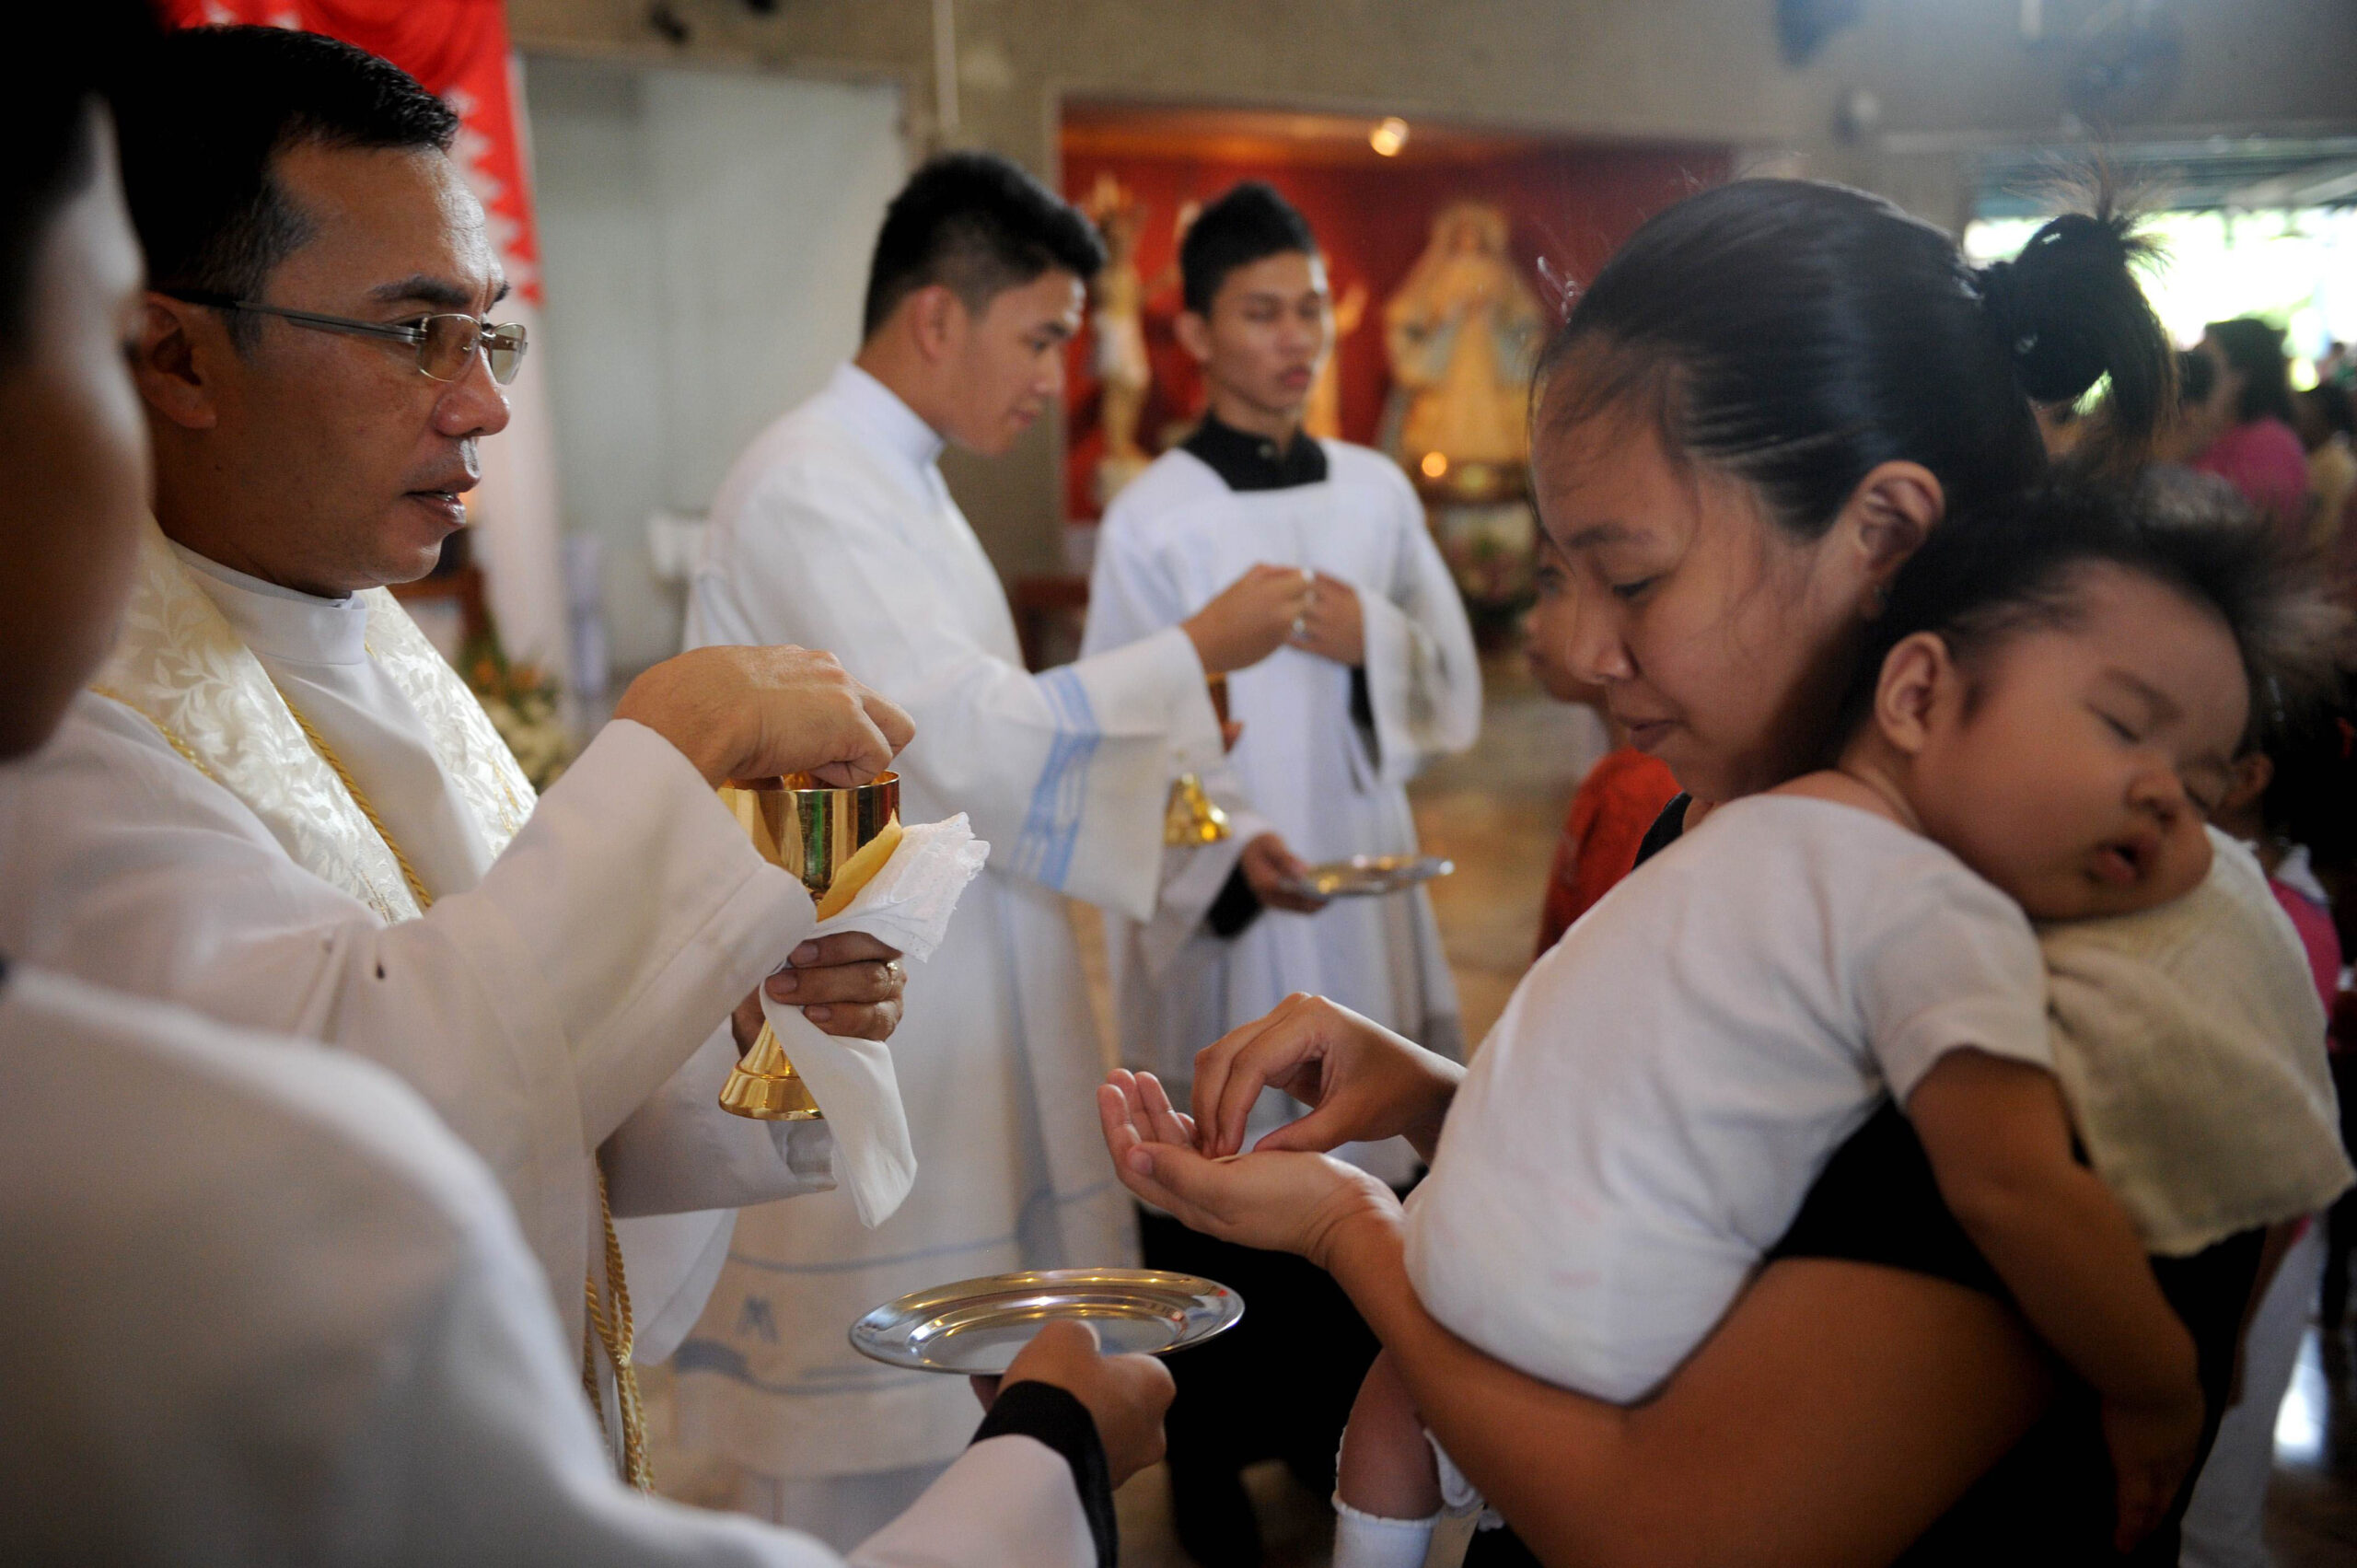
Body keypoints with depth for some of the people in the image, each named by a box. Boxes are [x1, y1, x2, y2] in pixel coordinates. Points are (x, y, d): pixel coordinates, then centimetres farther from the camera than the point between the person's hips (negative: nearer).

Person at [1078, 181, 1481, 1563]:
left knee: (1360, 1161, 11)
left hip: (1366, 890, 4)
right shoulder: (1152, 520, -7)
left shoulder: (1379, 492, 5)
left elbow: (1456, 702, 8)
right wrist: (1236, 849, -26)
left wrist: (1372, 640, -11)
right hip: (1220, 907, -4)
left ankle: (1332, 1415, 34)